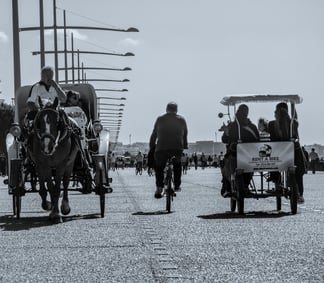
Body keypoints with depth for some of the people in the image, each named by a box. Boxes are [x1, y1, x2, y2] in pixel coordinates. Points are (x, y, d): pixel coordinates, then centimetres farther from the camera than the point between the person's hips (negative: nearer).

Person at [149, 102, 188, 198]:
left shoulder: (160, 119, 11)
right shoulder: (182, 120, 14)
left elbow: (154, 134, 12)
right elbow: (185, 135, 18)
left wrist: (152, 147, 20)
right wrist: (185, 146, 29)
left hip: (162, 148, -1)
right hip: (178, 149, 1)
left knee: (159, 168, 16)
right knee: (177, 165, 28)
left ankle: (159, 188, -1)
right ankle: (177, 186, 23)